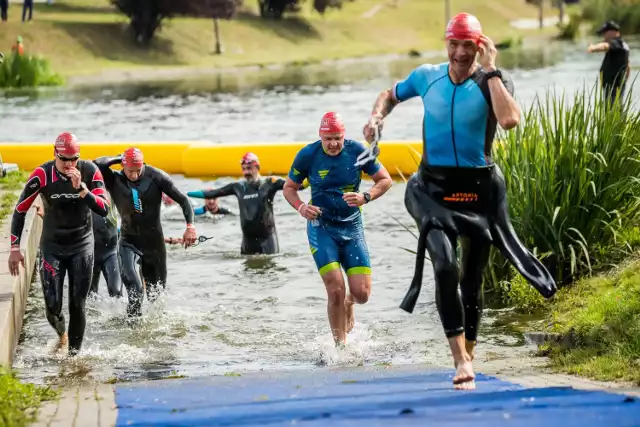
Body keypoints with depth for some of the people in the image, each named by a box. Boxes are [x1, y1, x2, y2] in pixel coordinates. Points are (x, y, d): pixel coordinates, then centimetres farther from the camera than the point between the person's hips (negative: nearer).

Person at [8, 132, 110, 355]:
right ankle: (61, 333, 29)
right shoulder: (42, 175, -16)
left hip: (82, 247, 0)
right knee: (52, 306, -5)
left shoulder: (90, 171, -14)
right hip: (52, 247, 0)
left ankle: (74, 352, 13)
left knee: (77, 305, -2)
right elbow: (20, 210, -8)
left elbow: (104, 209, -19)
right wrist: (15, 248, -10)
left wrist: (80, 188, -32)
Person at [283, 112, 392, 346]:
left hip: (352, 227, 2)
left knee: (362, 293, -5)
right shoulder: (307, 155, -9)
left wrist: (365, 197, -18)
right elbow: (289, 188, 3)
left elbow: (385, 180, 0)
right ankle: (340, 344, 3)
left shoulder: (358, 151, -7)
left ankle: (348, 304, 34)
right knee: (336, 290, -15)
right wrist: (301, 207, -17)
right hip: (321, 227, -2)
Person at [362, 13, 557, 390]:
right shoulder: (426, 76, 1)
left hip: (478, 188, -1)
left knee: (473, 275, 11)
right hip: (434, 186, 1)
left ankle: (469, 352, 30)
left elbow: (510, 120, -30)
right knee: (445, 266, -21)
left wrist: (491, 70, -24)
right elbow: (391, 95, 21)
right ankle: (461, 359, -21)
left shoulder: (492, 81, -9)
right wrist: (378, 116, 1)